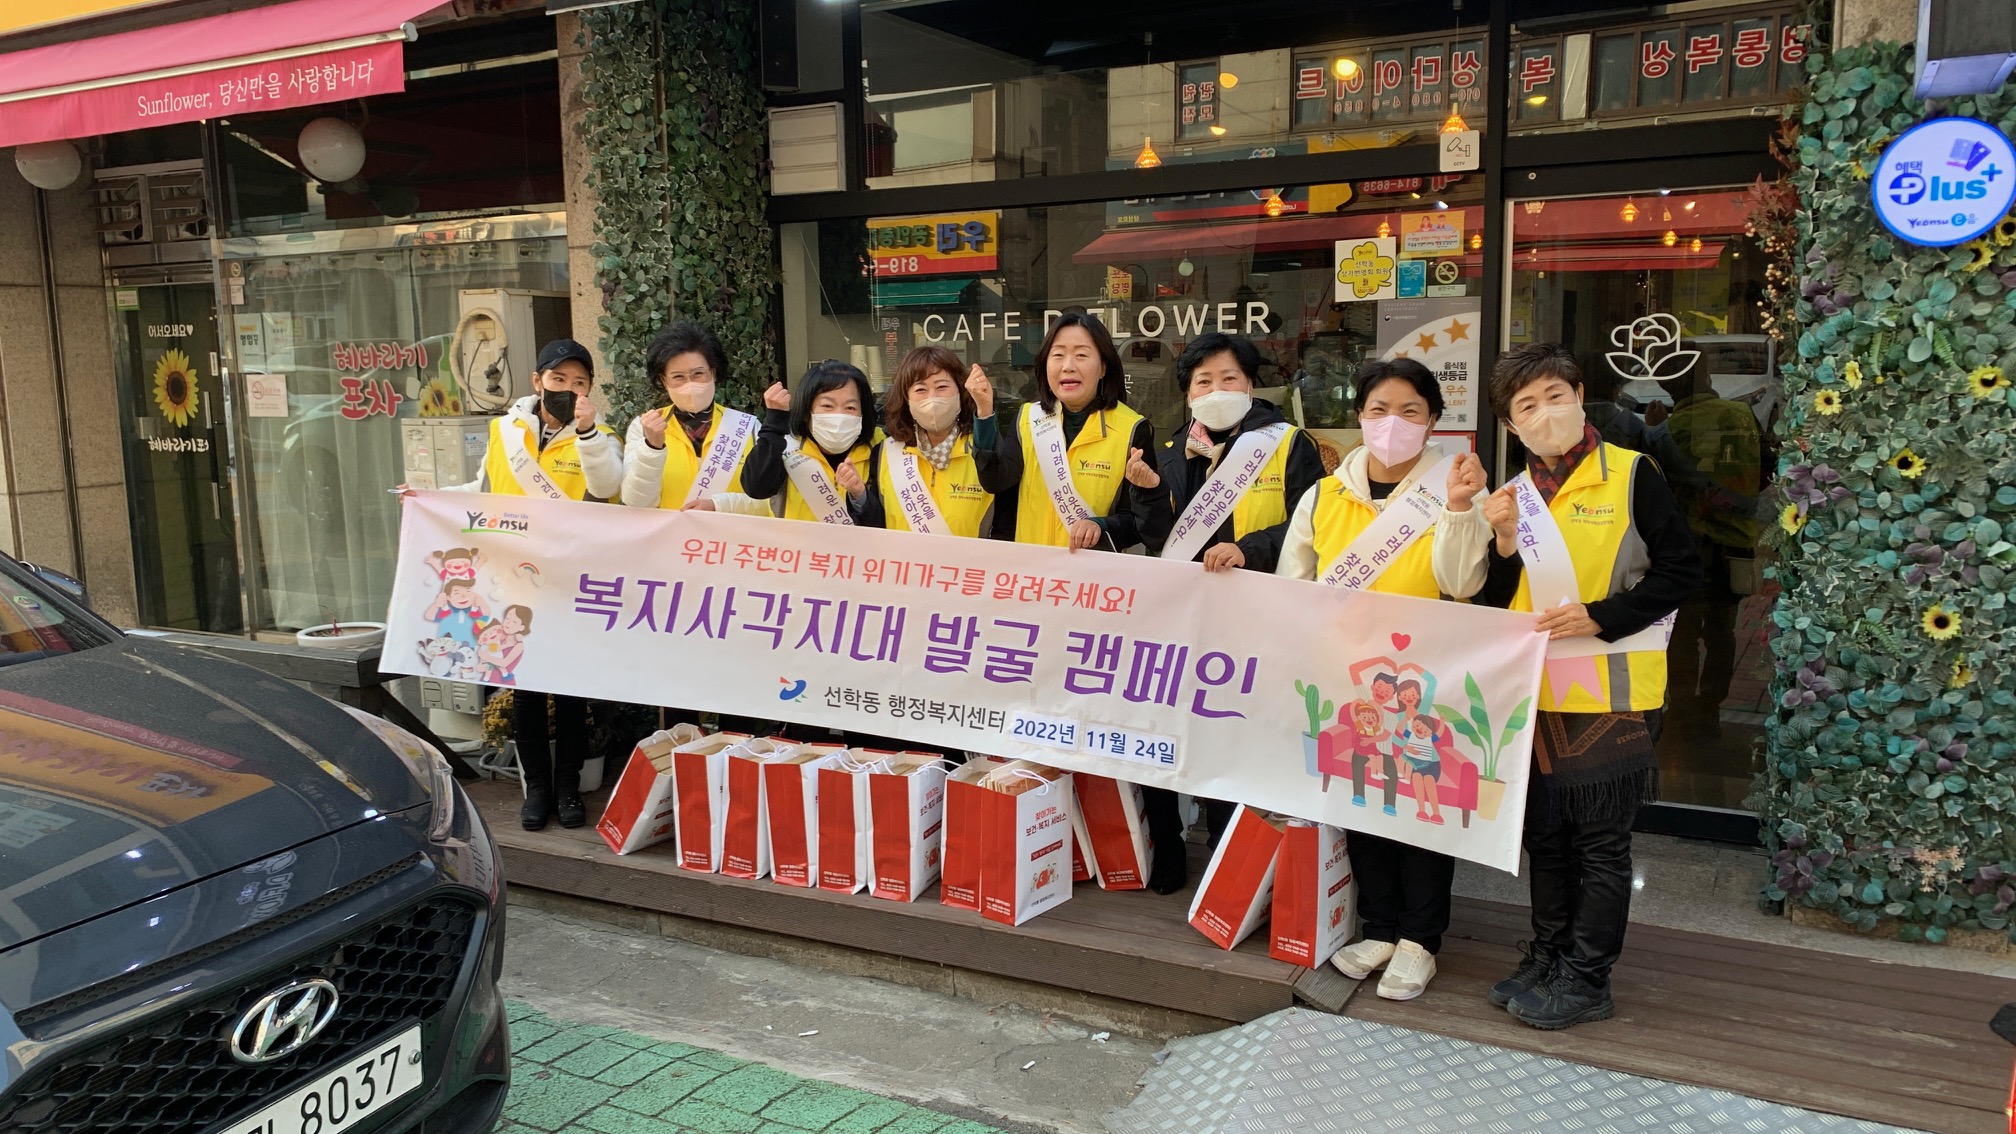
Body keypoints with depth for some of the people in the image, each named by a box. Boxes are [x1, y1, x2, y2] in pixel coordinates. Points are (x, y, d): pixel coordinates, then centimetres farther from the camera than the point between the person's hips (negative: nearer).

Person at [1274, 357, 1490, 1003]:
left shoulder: (1452, 493, -3)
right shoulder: (1324, 497, 6)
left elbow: (1461, 584, -16)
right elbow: (1292, 586, 11)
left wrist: (1458, 509, -27)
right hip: (1346, 682, 3)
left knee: (1424, 805, 4)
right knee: (1361, 802, 11)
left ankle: (1419, 939, 17)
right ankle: (1379, 928, 26)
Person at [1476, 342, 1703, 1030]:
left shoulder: (1631, 475, -6)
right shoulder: (1515, 494, 9)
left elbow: (1681, 569, -8)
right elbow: (1497, 602, 8)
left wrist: (1600, 618, -17)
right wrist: (1504, 542, -9)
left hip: (1611, 691, -6)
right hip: (1534, 691, 6)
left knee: (1600, 843, 3)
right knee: (1546, 836, 15)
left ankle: (1586, 978, 13)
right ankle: (1547, 959, 29)